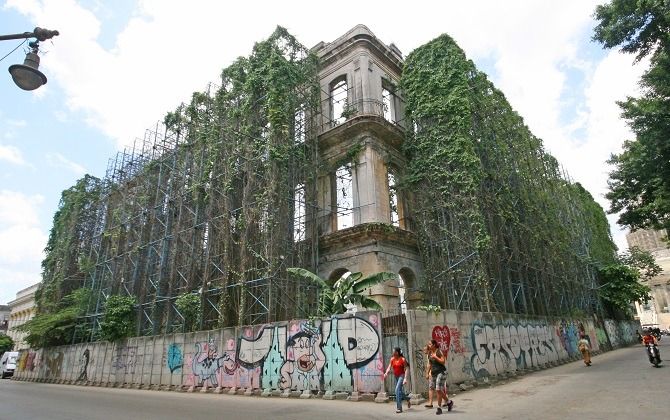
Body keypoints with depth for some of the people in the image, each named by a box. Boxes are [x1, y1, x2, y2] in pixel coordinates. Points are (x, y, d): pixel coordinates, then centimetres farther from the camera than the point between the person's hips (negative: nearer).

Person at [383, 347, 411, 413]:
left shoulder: (403, 359, -13)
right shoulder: (392, 359, 0)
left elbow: (406, 369, -12)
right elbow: (389, 367, -4)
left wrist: (405, 378, -20)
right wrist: (386, 373, -22)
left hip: (401, 376, -6)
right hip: (396, 376, 6)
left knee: (397, 390, -16)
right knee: (399, 391, 17)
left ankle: (399, 408, -9)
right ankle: (408, 399, 45)